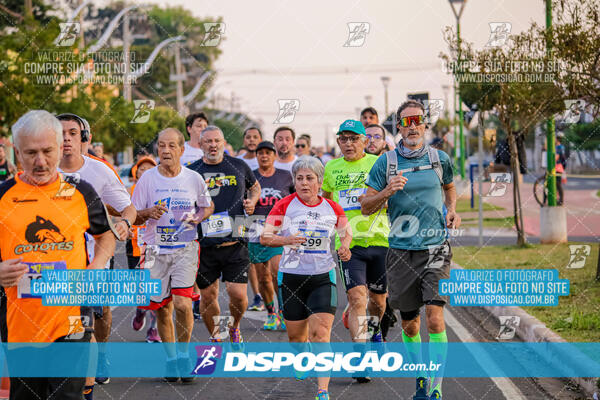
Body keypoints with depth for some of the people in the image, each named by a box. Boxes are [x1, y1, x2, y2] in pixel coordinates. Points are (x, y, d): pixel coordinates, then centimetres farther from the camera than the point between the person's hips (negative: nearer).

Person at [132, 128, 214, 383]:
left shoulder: (194, 179, 1)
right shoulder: (147, 178, 0)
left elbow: (208, 206, 16)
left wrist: (198, 217, -5)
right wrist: (149, 213, -18)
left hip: (185, 249, -1)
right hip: (156, 249, 1)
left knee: (182, 304, -16)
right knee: (162, 308, 5)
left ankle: (183, 354, 4)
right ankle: (171, 358, 22)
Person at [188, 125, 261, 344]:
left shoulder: (239, 166, 6)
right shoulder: (192, 171, 2)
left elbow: (255, 186, 25)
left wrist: (252, 201, 5)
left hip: (234, 243, 0)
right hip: (204, 244, 0)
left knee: (238, 294, -8)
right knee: (208, 295, 5)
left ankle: (234, 327, 22)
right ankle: (216, 338, 27)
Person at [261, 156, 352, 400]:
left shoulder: (332, 208, 2)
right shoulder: (284, 206, -3)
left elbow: (346, 232, 19)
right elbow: (264, 237, -5)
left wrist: (344, 247, -2)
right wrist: (286, 239, -24)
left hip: (323, 277, -1)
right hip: (291, 277, 1)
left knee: (320, 333, -15)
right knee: (296, 336, 11)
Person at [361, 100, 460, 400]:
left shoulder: (440, 159, 5)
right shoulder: (386, 162, 1)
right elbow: (365, 207, 2)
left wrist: (452, 210, 8)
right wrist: (387, 191, -16)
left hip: (435, 248, -1)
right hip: (401, 251, 1)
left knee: (435, 318, -15)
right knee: (409, 324, 9)